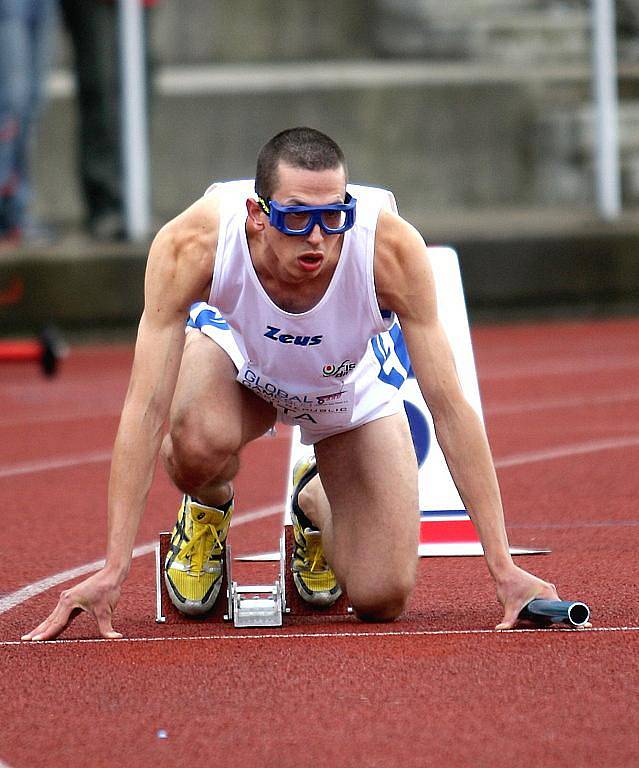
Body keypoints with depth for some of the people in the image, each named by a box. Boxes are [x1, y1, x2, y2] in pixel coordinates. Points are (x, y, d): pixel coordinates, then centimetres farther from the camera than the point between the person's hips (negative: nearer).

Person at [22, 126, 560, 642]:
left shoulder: (392, 249, -38)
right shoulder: (192, 245, -38)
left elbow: (450, 407, -32)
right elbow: (146, 407, -37)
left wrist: (502, 567, -34)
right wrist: (113, 571, -41)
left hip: (351, 385, 1)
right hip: (235, 358, -1)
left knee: (383, 600, -10)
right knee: (198, 442, -38)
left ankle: (317, 505, 25)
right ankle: (207, 510, 2)